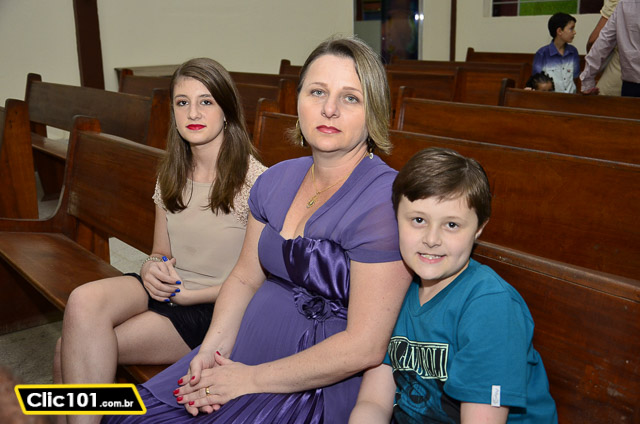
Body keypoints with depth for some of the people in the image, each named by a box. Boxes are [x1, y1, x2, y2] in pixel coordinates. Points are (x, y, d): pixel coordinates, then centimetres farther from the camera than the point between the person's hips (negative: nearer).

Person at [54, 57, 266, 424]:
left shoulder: (254, 180, -10)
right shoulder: (172, 176, 11)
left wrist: (188, 294, -12)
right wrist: (153, 269, -5)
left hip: (213, 310, -6)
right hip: (168, 290, 6)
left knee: (74, 349, -20)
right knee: (85, 300, -25)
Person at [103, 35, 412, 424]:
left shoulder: (383, 199, -20)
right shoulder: (277, 179, 5)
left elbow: (364, 347, -22)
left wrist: (250, 379, -16)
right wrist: (211, 349, -5)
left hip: (320, 387, -6)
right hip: (242, 354, 6)